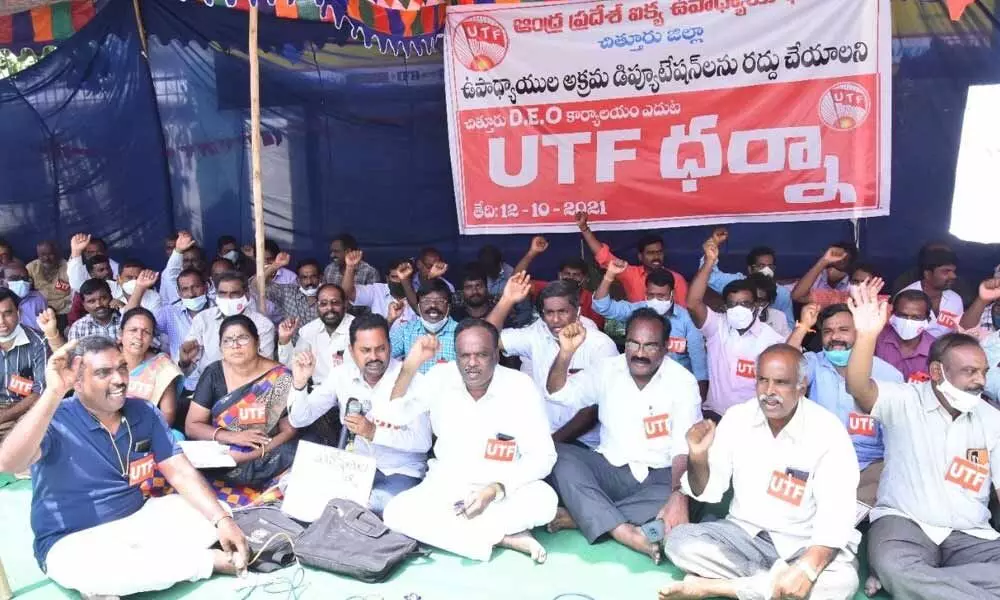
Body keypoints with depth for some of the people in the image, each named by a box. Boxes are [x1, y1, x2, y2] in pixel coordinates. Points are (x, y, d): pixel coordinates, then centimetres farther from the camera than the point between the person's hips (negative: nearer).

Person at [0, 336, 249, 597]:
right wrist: (53, 392, -40)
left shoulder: (143, 413, 0)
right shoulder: (54, 421, -14)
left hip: (137, 520, 5)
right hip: (75, 541, -5)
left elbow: (181, 472, -3)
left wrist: (223, 520, -17)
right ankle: (209, 561, -17)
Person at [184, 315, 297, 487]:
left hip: (266, 458, -2)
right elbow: (192, 426, 1)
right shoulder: (213, 374, 0)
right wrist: (233, 437, -16)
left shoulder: (280, 378, -6)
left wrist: (249, 455, -20)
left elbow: (289, 430, -6)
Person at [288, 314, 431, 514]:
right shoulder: (342, 375, -2)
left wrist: (374, 432, -28)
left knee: (383, 505, -34)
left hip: (402, 472, -4)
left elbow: (423, 441, -17)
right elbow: (299, 420, -1)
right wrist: (300, 384, -19)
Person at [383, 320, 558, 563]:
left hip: (504, 490, -2)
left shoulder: (520, 386, -12)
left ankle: (449, 532, -20)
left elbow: (542, 455, -13)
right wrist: (410, 366, -21)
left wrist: (497, 489, -26)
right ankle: (503, 537, -22)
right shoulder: (441, 377, -5)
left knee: (544, 499, -33)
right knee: (396, 512, -26)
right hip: (446, 487, 3)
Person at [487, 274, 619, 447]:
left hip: (584, 444, -4)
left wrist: (555, 439, -18)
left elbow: (597, 408, -12)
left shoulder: (601, 345, -9)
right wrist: (507, 300, -9)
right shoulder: (537, 334, 4)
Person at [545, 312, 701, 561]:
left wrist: (679, 495, -36)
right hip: (610, 469, 2)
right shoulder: (608, 369, 4)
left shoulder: (683, 381, -7)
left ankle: (581, 516, -30)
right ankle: (624, 532, -38)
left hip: (659, 477, -2)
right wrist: (566, 352, -19)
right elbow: (558, 393, 1)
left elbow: (685, 449, -17)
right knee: (558, 455, -25)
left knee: (690, 498, -34)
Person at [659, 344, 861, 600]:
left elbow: (835, 514, -23)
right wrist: (698, 458, -23)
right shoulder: (737, 417, -4)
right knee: (678, 540, -21)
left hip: (804, 544, -2)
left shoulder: (828, 430, -15)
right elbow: (708, 492, -1)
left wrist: (807, 568, -40)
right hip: (744, 533, 2)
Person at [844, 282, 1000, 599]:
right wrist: (867, 335, -40)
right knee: (893, 567, -37)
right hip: (903, 522, -4)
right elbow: (859, 388, -22)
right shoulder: (905, 400, -1)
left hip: (970, 535, 4)